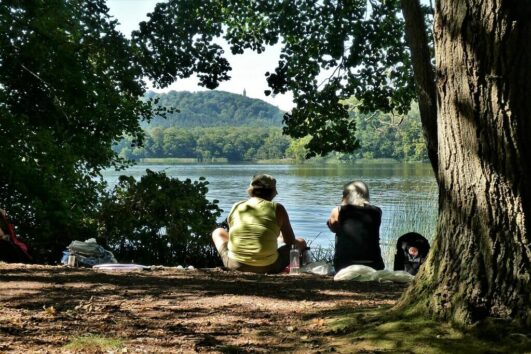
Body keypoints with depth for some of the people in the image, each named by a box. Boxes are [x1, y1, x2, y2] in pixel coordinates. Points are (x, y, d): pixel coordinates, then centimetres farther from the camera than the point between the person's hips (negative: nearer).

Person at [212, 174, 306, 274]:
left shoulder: (236, 207, 6)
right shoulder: (277, 208, -1)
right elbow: (290, 241, 5)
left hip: (236, 266, 2)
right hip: (268, 267, -2)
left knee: (218, 232, 32)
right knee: (301, 243, 23)